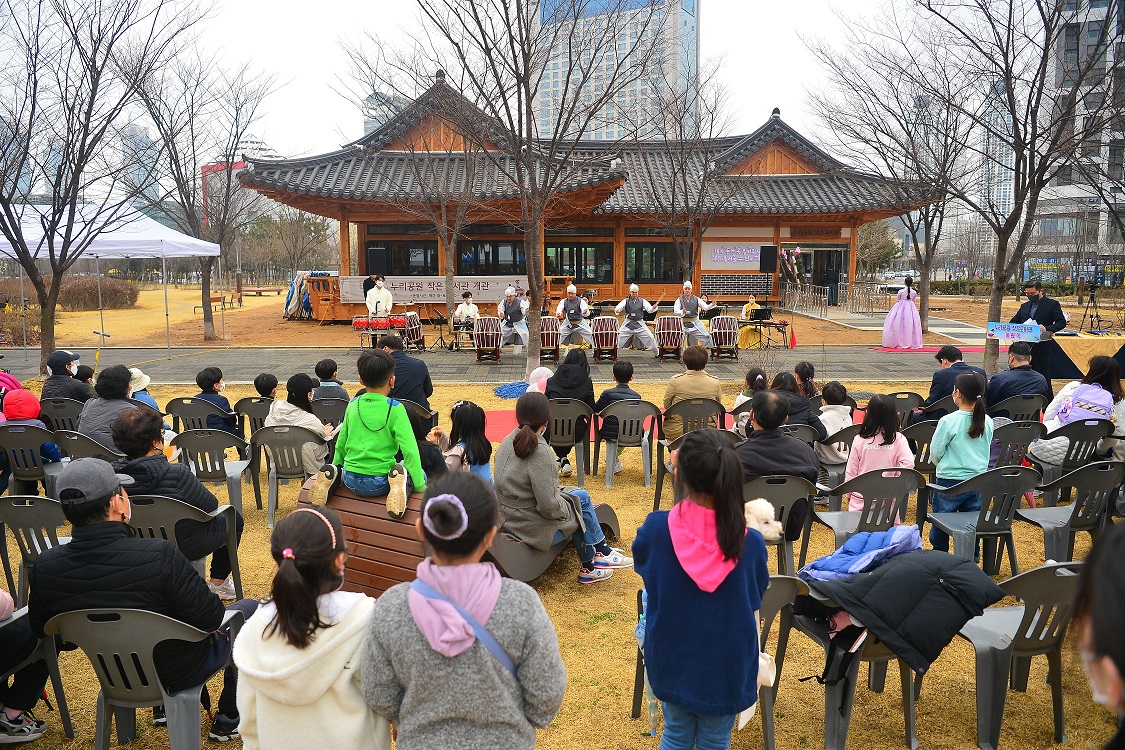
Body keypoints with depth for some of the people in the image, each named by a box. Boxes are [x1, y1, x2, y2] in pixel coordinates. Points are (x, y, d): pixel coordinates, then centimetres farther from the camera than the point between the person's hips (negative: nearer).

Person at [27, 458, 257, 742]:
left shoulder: (44, 567, -19)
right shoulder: (160, 556, -35)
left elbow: (40, 628, 0)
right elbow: (210, 618, -26)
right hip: (179, 672, -5)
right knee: (248, 609, 19)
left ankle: (164, 705, 39)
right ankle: (228, 720, 27)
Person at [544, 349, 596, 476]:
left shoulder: (552, 381, 1)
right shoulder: (586, 382, -4)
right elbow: (592, 409, -1)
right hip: (575, 432, -1)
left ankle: (563, 459, 31)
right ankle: (564, 460, 33)